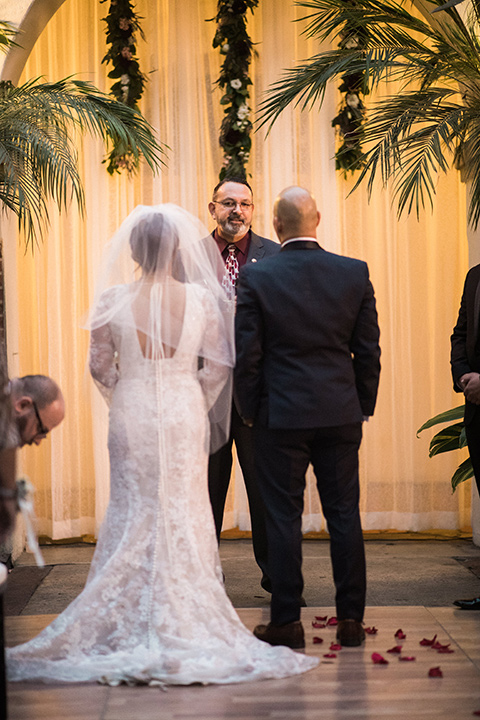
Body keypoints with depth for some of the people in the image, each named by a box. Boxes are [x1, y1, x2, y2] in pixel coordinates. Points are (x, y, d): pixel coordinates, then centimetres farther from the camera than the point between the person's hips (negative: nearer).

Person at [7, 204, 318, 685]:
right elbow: (217, 364, -2)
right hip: (185, 415, 0)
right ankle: (185, 622, 12)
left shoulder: (112, 299, -7)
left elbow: (100, 366, 1)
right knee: (183, 514, 9)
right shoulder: (202, 298, -8)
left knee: (132, 513, 11)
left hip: (131, 415, 0)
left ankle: (128, 621, 14)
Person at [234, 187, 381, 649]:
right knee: (344, 515, 9)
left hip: (280, 415, -2)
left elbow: (246, 355, -6)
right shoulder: (355, 273, -1)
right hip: (341, 414, 3)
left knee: (283, 518, 4)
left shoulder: (256, 278, -8)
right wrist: (363, 406, 14)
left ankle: (286, 622, 8)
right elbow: (368, 350, 3)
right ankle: (350, 619, 13)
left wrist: (250, 412, 6)